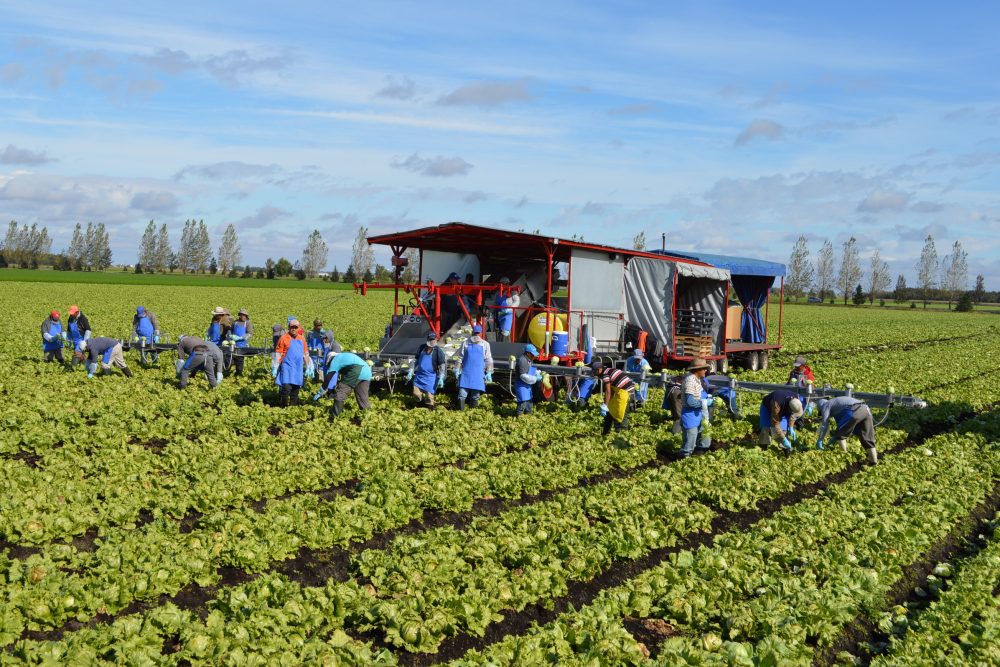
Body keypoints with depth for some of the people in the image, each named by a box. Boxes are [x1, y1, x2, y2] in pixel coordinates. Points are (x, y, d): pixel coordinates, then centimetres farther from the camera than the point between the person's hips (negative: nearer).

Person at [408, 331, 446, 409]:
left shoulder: (438, 351, -9)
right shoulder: (422, 347, 5)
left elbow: (442, 366, -9)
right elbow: (416, 361, 14)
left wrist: (441, 378, -16)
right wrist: (411, 371, 10)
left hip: (430, 377, -4)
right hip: (419, 375, 5)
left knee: (429, 396, -6)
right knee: (416, 393, 3)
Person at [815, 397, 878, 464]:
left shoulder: (826, 406, 18)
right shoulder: (836, 404, 41)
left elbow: (824, 424, 12)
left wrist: (819, 441, 16)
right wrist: (835, 437, 54)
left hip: (854, 411, -8)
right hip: (866, 409, 8)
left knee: (841, 434, 11)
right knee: (867, 437, 16)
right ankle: (874, 460, 17)